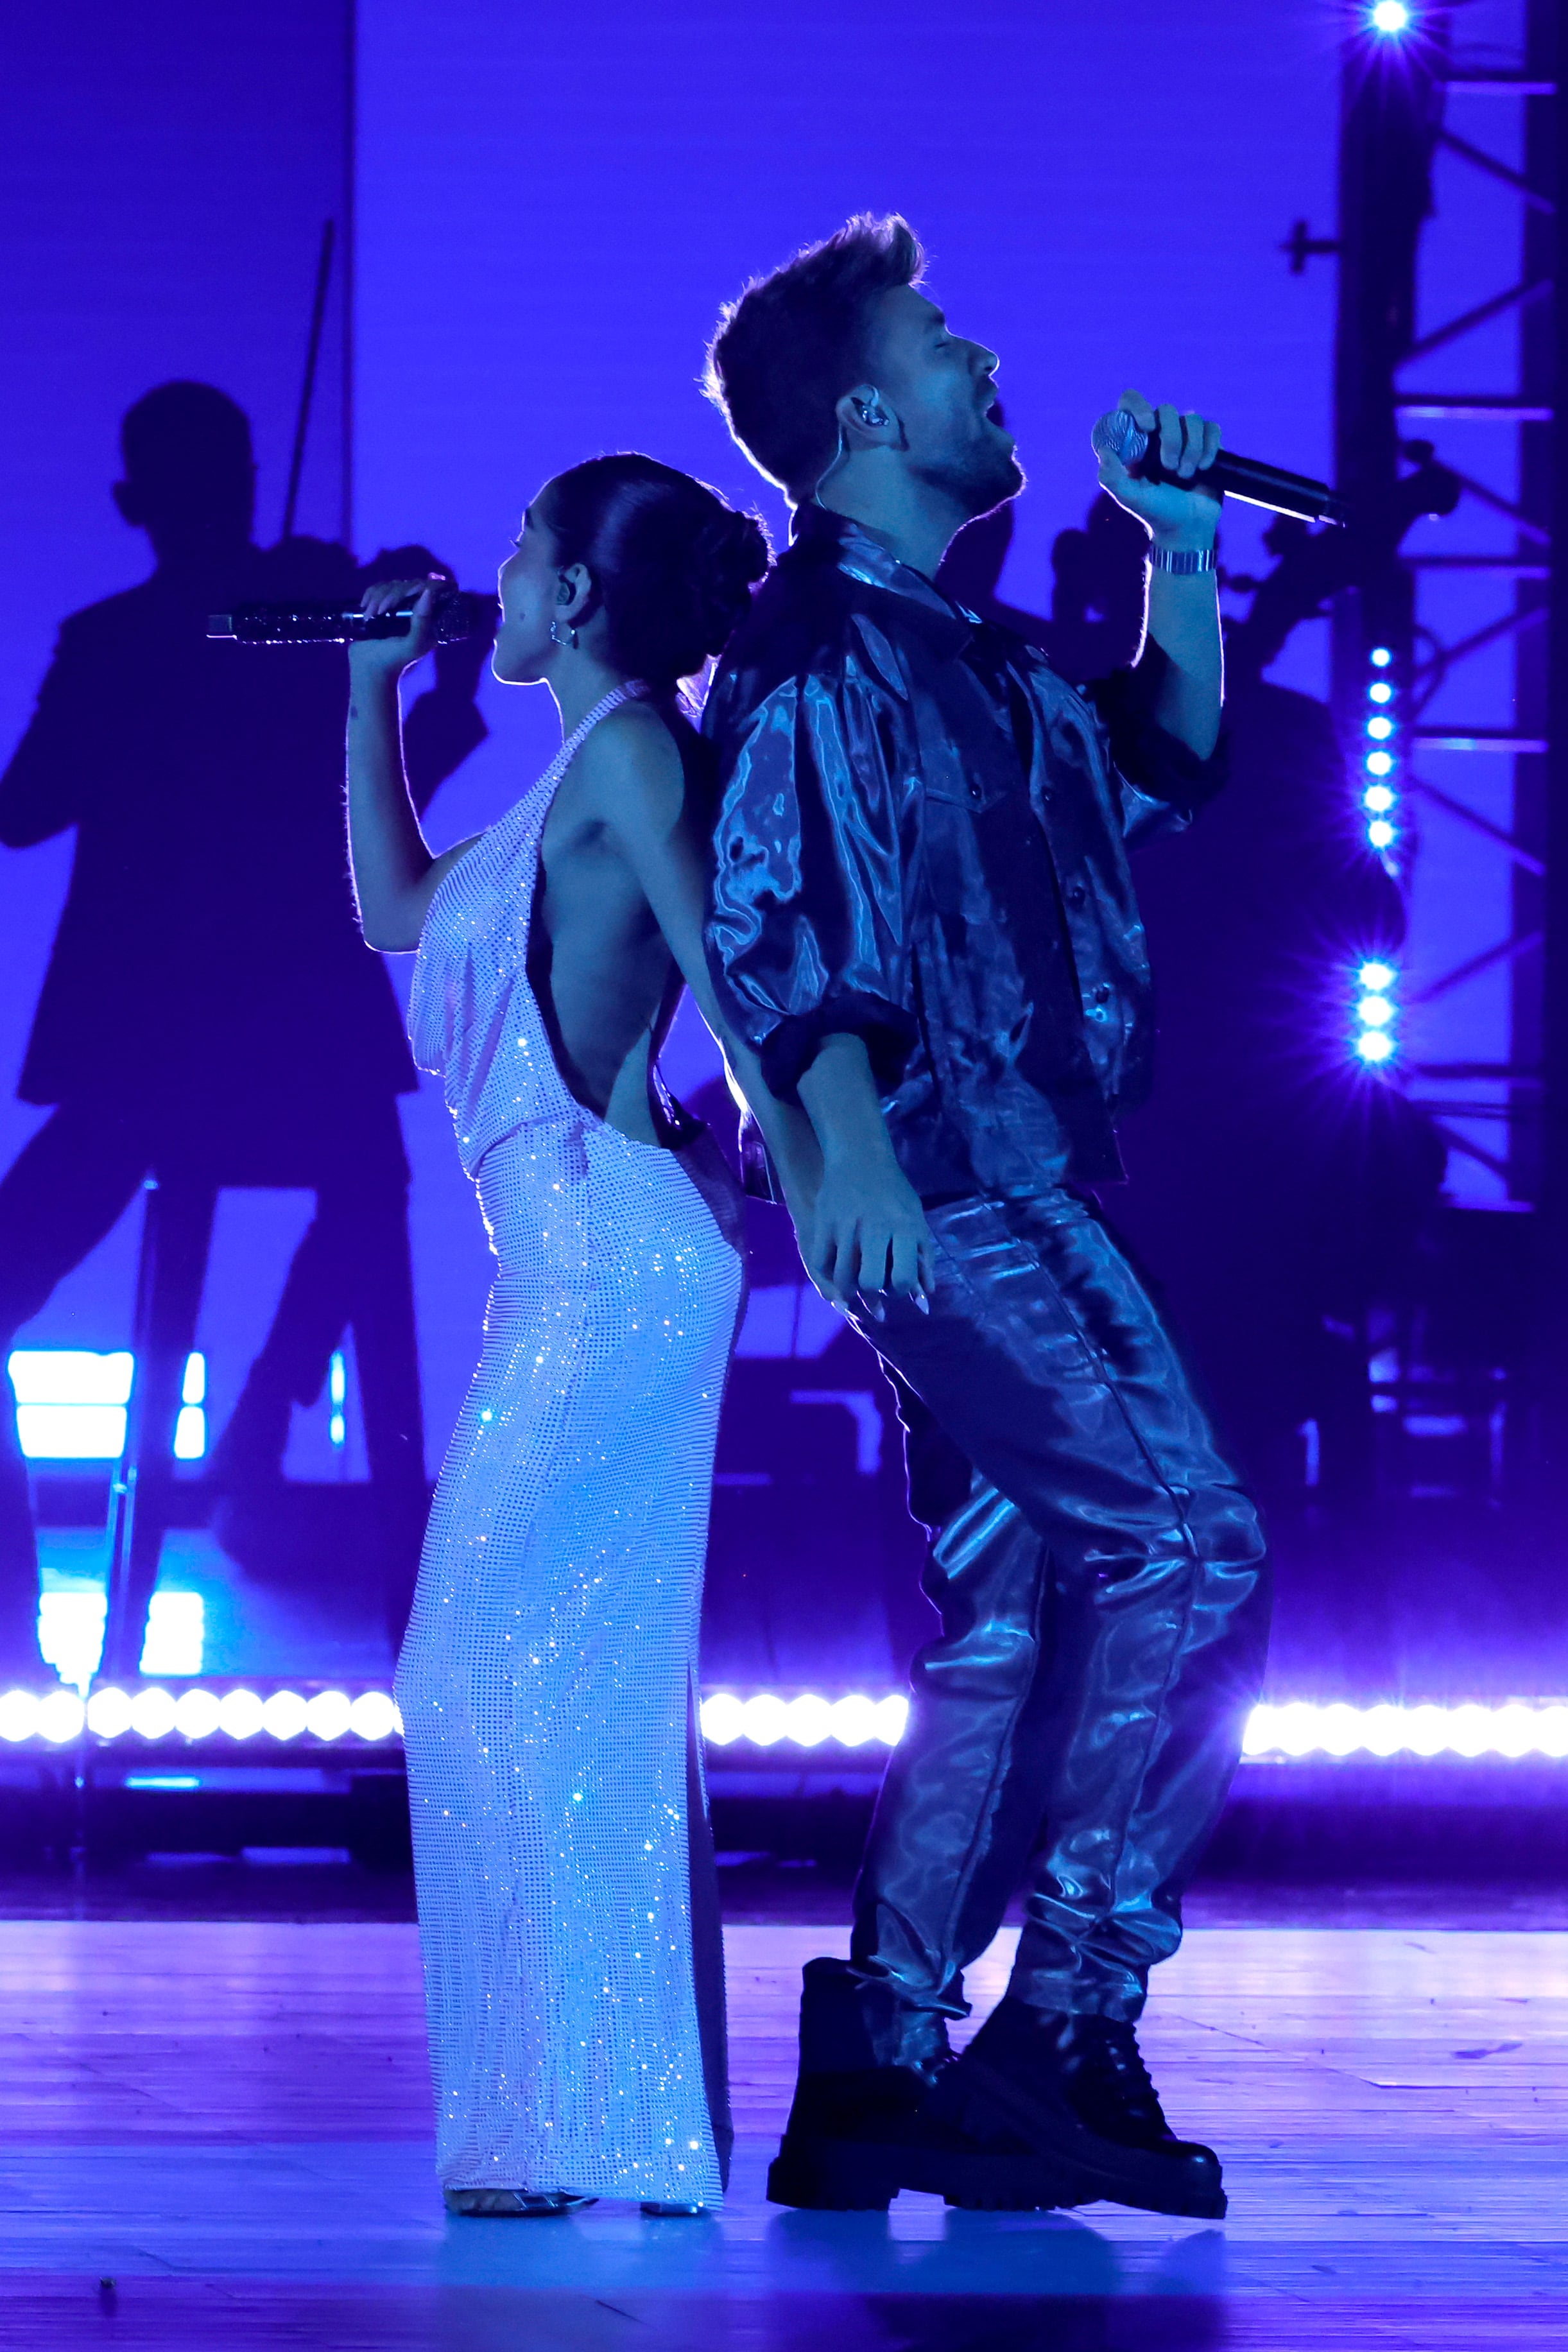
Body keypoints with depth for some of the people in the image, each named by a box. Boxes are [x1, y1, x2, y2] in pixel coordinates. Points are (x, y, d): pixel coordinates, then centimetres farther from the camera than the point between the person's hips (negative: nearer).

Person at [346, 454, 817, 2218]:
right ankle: (590, 2120, 10)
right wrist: (370, 690, 30)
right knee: (571, 1677, 8)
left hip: (618, 1237, -10)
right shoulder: (576, 779, 22)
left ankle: (606, 2124, -14)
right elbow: (393, 909, 33)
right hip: (574, 1256, 10)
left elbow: (722, 961, -16)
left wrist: (805, 1165, -23)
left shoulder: (629, 745, -6)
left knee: (516, 1659, -13)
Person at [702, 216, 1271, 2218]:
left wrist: (1181, 554, 22)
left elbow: (1160, 767, 33)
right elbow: (773, 908, -18)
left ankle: (879, 2077, 7)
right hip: (935, 1182, -10)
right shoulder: (809, 645, -8)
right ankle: (1069, 2020, -13)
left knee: (1007, 1625, 7)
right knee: (1189, 1546, -16)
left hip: (1013, 1190, 10)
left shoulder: (959, 657, 20)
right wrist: (849, 1144, -28)